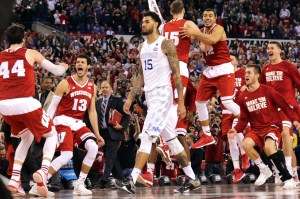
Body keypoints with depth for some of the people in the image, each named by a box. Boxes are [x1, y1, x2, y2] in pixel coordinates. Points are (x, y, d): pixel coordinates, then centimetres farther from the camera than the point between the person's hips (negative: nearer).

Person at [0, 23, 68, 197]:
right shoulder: (30, 53, 9)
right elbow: (57, 71, 15)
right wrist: (63, 67, 37)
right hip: (25, 103, -4)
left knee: (27, 138, 28)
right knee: (52, 134, 16)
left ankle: (14, 179, 14)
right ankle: (43, 171, -9)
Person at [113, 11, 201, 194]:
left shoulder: (166, 44, -9)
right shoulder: (142, 47, 15)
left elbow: (177, 74, -10)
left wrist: (181, 102, -14)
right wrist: (131, 98, 14)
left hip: (162, 94, -9)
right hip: (150, 95, 9)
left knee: (147, 137, -17)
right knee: (171, 139, 12)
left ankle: (132, 182, -21)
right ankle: (192, 179, 20)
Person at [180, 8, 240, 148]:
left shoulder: (218, 29, -12)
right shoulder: (201, 31, 11)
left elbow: (212, 40, -33)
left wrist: (195, 33, -42)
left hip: (224, 69, -8)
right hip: (209, 71, 8)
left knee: (227, 102, -18)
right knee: (199, 102, 8)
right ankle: (207, 136, 18)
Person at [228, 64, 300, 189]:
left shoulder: (267, 91, -4)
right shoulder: (243, 97, 8)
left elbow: (284, 105, -3)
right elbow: (244, 119, 12)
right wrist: (236, 130, -5)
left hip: (272, 126, -4)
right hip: (256, 129, 4)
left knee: (268, 147, -35)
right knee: (246, 144, -27)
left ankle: (287, 178, -22)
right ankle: (264, 170, -5)